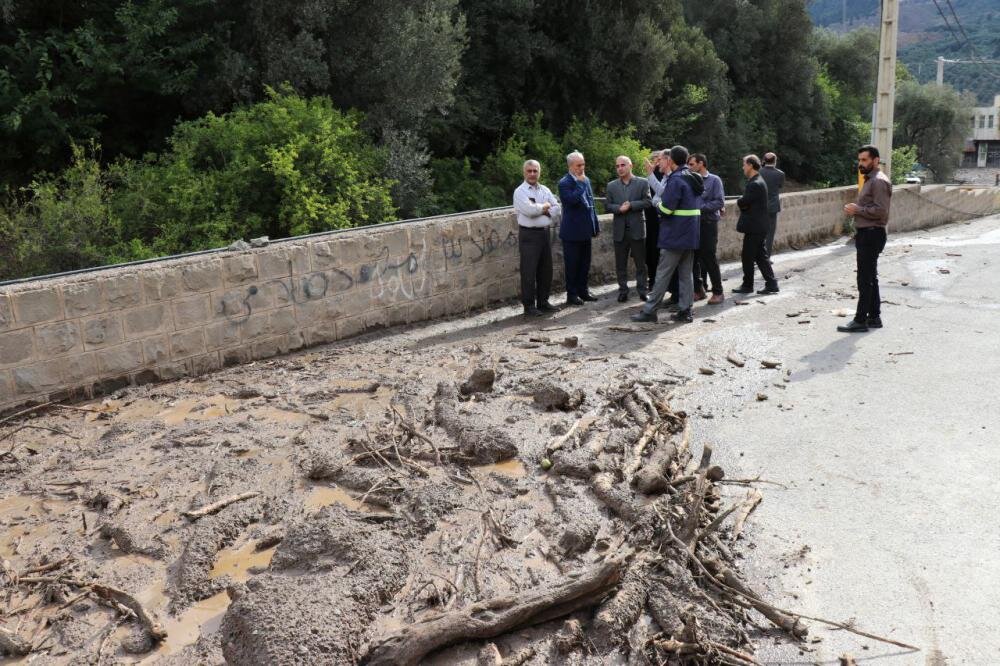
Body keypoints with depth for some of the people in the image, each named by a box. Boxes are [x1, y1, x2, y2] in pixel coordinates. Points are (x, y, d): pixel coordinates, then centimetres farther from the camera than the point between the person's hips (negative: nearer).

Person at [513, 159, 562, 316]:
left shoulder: (545, 190, 13)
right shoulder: (520, 191, -5)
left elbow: (557, 208, 4)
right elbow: (530, 210, -20)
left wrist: (541, 210, -11)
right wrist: (545, 206, -5)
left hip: (545, 233, 6)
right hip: (529, 235, -6)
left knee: (546, 270, 11)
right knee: (529, 271, -4)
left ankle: (543, 301, 22)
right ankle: (529, 306, 3)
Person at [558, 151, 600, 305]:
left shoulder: (586, 180, 12)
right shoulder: (564, 183, -11)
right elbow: (571, 200, -28)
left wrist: (595, 226, 16)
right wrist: (580, 183, -20)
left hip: (586, 230, 7)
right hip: (572, 231, -7)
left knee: (585, 263, 13)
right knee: (572, 264, 1)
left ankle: (583, 290, 24)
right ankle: (571, 294, 10)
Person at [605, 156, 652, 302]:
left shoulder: (642, 183, 2)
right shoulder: (611, 185, 10)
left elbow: (648, 202, -6)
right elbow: (607, 205, 4)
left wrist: (630, 205, -15)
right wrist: (619, 208, -14)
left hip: (637, 228, -2)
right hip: (620, 230, 2)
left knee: (640, 263, 4)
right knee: (620, 264, 6)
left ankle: (642, 290, 12)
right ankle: (623, 290, 15)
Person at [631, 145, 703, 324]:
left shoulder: (676, 179, -15)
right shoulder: (694, 179, 13)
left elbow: (666, 208, -20)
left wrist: (659, 205, 2)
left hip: (674, 235, -8)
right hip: (691, 235, 8)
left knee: (662, 274, -4)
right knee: (686, 274, 10)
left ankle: (649, 310, 1)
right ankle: (685, 310, 11)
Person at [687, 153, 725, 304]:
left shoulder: (714, 180, -3)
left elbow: (719, 202, -11)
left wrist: (700, 207, -17)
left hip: (708, 223, -4)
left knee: (709, 258, -3)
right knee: (695, 257, 7)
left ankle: (718, 292, 6)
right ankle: (698, 289, 18)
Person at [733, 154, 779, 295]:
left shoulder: (755, 184, -18)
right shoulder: (759, 182, 14)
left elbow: (742, 202, -19)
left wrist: (740, 201, 1)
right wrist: (743, 202, -4)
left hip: (753, 227, -10)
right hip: (759, 226, 10)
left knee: (747, 257, 1)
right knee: (761, 256, 12)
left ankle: (747, 286, 10)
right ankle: (771, 284, 12)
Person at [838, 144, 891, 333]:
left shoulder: (879, 181, -14)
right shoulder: (870, 180, 18)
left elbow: (880, 211, -23)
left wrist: (857, 209, -16)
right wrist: (855, 210, 10)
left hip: (872, 235, -11)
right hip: (866, 234, 11)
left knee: (865, 280, -8)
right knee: (870, 278, 14)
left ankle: (860, 320, -5)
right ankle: (874, 317, 22)